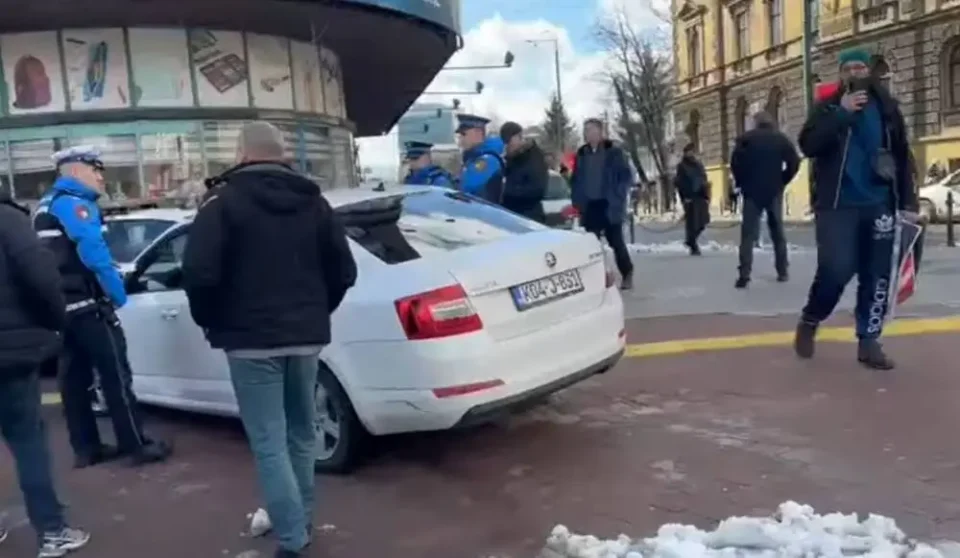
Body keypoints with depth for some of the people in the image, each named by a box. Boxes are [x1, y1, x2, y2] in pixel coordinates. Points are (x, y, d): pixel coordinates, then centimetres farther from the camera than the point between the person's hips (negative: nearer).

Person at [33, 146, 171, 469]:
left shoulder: (47, 205, 20)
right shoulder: (74, 203, -12)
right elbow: (93, 252, -23)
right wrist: (118, 291, -16)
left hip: (60, 305, 10)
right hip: (85, 304, -10)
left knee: (74, 378, 11)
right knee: (116, 376, -6)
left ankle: (86, 448, 17)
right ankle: (138, 446, -2)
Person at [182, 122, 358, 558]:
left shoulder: (224, 202, -5)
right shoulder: (314, 202, 10)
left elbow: (199, 272, -14)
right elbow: (344, 271, 11)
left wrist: (210, 321, 2)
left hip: (252, 339, -5)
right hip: (306, 336, 5)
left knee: (269, 444, 1)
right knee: (301, 435, 19)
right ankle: (299, 522, 32)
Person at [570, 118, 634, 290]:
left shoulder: (614, 152, -2)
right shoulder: (581, 154, 10)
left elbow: (626, 176, -4)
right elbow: (575, 180, 15)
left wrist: (617, 197, -13)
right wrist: (577, 201, 4)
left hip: (609, 206, -4)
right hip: (589, 206, 4)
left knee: (616, 242, -1)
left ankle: (627, 274, 14)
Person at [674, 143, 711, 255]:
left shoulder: (699, 165, 18)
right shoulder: (682, 166, 0)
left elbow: (704, 181, 19)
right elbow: (679, 182, -7)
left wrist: (707, 196, 9)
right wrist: (684, 197, -17)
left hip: (700, 196, 6)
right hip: (690, 198, -6)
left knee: (703, 221, 2)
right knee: (692, 222, -6)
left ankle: (691, 240, 23)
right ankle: (694, 247, 2)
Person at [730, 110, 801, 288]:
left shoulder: (746, 139, 0)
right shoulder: (781, 139, 6)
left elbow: (735, 162, -9)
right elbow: (794, 162, -3)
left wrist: (741, 183, 3)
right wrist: (782, 182, 7)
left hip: (752, 191, -2)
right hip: (774, 191, 2)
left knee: (748, 233, -3)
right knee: (777, 230, 14)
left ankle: (744, 275, -14)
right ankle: (782, 271, 15)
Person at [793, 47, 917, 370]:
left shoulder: (886, 108, 11)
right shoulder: (827, 107, 4)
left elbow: (903, 156, 12)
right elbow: (808, 146, -11)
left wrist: (908, 200, 5)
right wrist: (842, 113, -17)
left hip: (879, 204, 3)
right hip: (837, 204, -3)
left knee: (877, 275, 3)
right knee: (835, 270, -11)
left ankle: (869, 342, 12)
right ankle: (809, 322, 13)